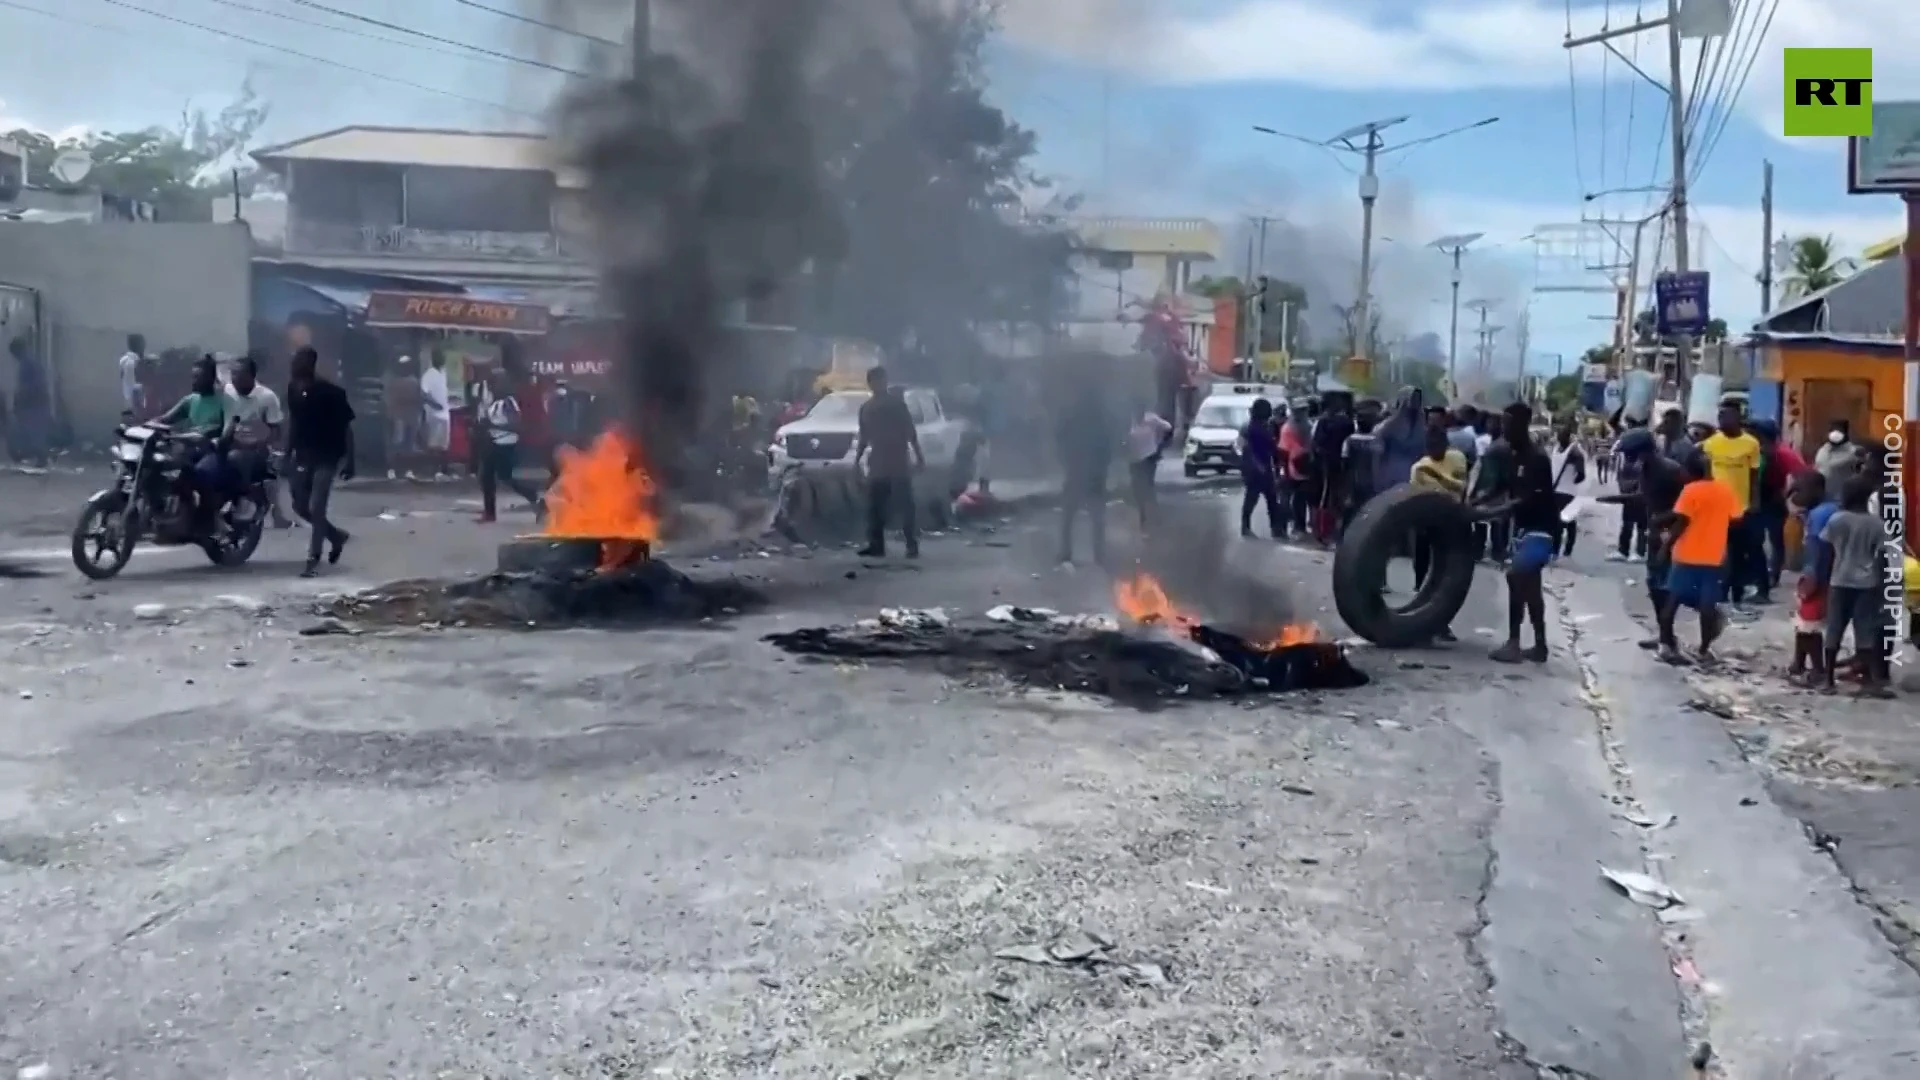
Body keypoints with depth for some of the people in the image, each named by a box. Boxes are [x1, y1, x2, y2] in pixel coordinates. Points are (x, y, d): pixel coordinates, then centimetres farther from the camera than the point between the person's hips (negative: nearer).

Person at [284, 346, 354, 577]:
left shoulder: (331, 392, -16)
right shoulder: (293, 389, -1)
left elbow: (346, 426, -10)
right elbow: (293, 420, 13)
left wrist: (349, 460, -13)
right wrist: (288, 451, 11)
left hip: (327, 456, -6)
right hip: (304, 455, 6)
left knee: (316, 507, -10)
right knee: (300, 506, 10)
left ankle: (313, 560, -2)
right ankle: (336, 535, 32)